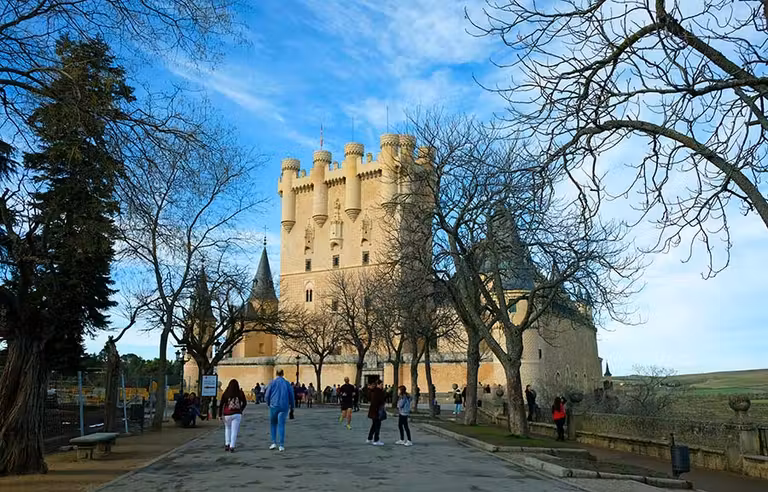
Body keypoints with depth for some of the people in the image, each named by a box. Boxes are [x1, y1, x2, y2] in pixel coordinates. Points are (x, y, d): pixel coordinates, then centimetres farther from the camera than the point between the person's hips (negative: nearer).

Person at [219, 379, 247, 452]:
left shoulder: (225, 394, -5)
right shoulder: (240, 393, -1)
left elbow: (221, 405, -7)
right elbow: (245, 403, 9)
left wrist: (220, 415, -2)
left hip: (227, 414, 1)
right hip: (237, 414, -1)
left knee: (227, 428, 23)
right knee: (234, 431, 3)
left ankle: (227, 444, 16)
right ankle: (232, 447, -2)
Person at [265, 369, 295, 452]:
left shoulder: (272, 382, 0)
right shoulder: (287, 383, 4)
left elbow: (267, 396, 0)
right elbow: (291, 396, 6)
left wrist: (268, 404, 19)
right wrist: (292, 407, 16)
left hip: (274, 406, -1)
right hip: (284, 407, 1)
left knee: (273, 424, 17)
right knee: (281, 425, 2)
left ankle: (274, 443, 11)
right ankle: (281, 445, -4)